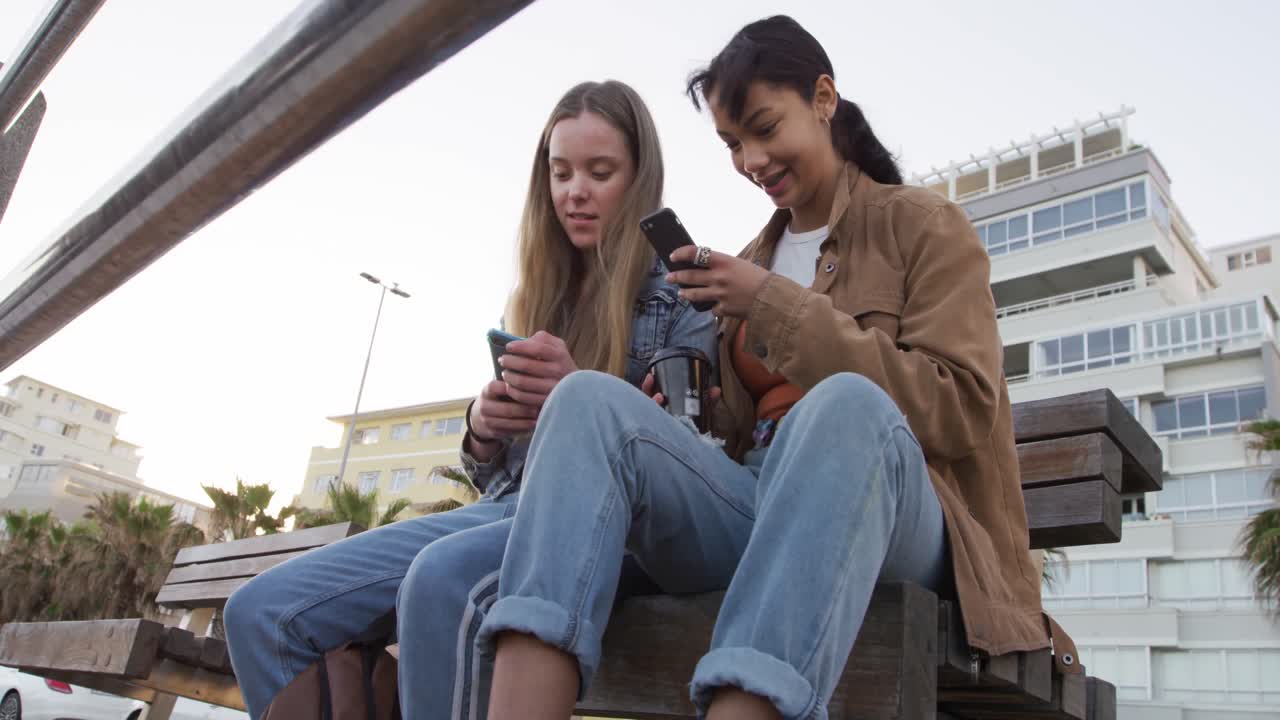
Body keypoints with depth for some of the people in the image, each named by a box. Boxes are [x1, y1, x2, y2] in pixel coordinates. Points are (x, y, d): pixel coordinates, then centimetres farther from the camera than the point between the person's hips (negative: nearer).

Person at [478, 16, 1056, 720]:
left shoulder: (921, 224, 8)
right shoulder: (752, 261, 22)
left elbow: (963, 410, -6)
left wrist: (779, 308, -9)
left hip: (884, 512, -4)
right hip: (748, 509, 4)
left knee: (845, 406, -37)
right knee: (588, 399, -21)